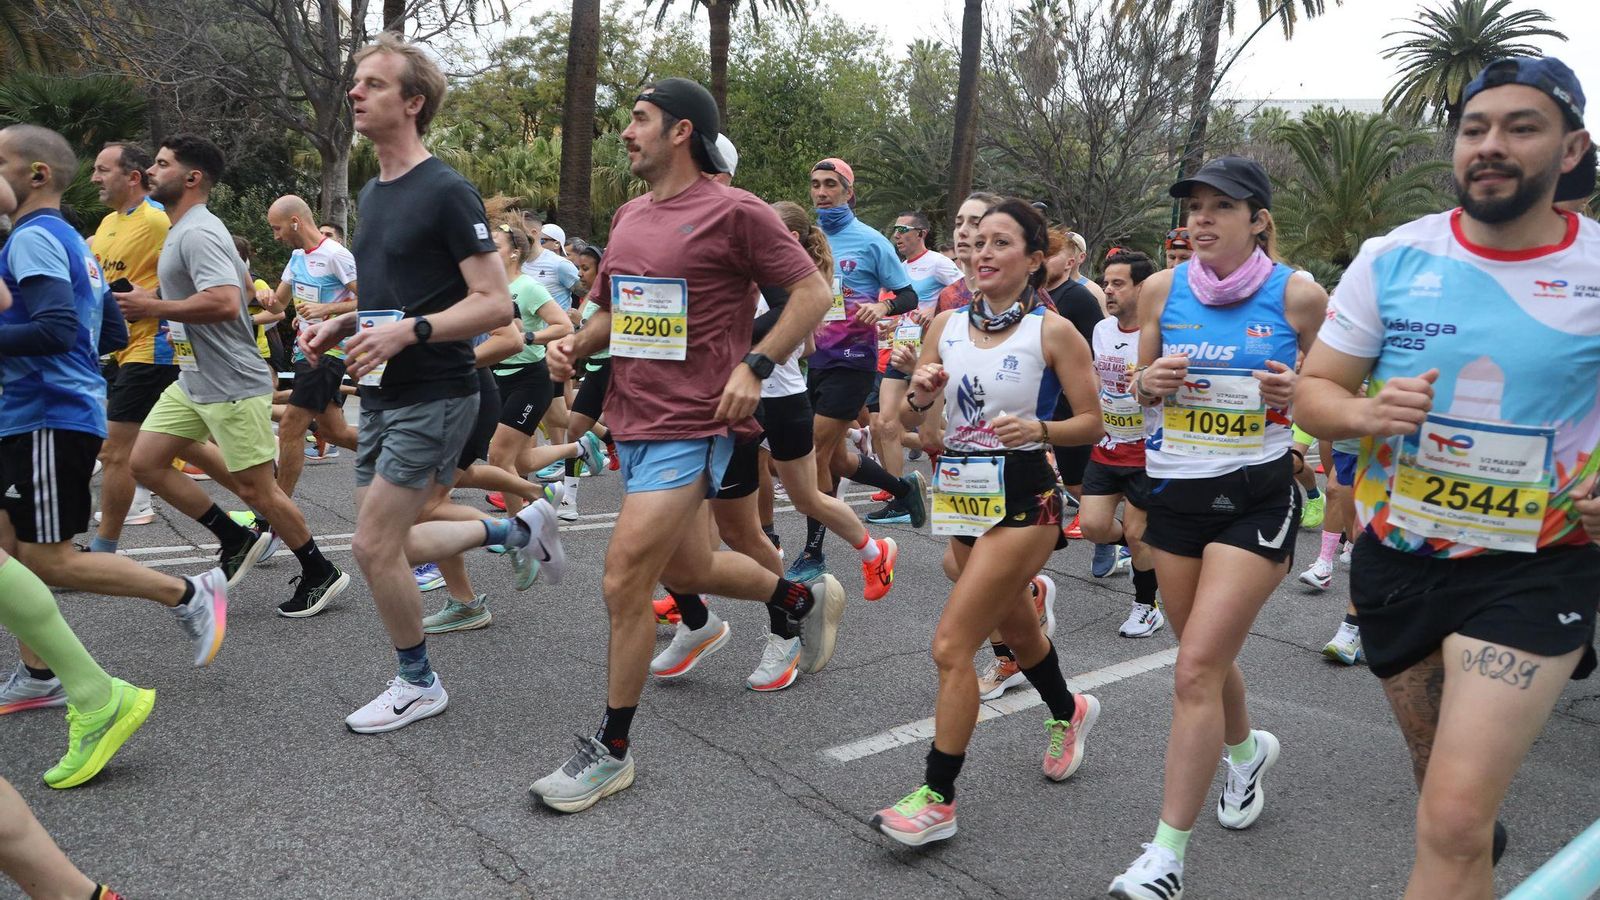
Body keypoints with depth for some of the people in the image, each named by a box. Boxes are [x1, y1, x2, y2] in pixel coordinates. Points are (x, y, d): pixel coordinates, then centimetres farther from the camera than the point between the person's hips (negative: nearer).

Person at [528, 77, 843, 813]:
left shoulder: (733, 212, -10)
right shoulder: (628, 217, 12)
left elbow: (812, 291, -9)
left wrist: (754, 366, -19)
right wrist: (574, 345, 1)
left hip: (691, 428, -9)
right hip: (633, 421, 9)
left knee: (624, 584, -11)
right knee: (686, 571, 20)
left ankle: (611, 752, 7)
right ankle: (808, 597, 46)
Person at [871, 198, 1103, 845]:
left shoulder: (1053, 331, -8)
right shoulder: (947, 323, 5)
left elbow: (1093, 424, -5)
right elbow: (909, 420, 7)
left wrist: (1039, 429, -23)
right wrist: (920, 394, -15)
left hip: (1022, 498, -6)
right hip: (961, 491, 6)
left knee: (951, 646, -12)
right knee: (1013, 625, 23)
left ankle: (937, 798, 1)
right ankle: (1068, 712, 53)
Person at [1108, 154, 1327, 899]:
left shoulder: (1299, 296, -7)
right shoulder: (1162, 289, 1)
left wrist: (1297, 395, -19)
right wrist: (1149, 381, -12)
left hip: (1257, 498, -4)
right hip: (1175, 492, 4)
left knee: (1197, 668, -11)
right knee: (1205, 656, 18)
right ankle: (1247, 748, 51)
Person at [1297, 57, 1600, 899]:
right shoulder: (1392, 257, -5)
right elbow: (1313, 391, 0)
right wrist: (1366, 413, -22)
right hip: (1396, 554, 3)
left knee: (1453, 824, -15)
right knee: (1446, 789, 25)